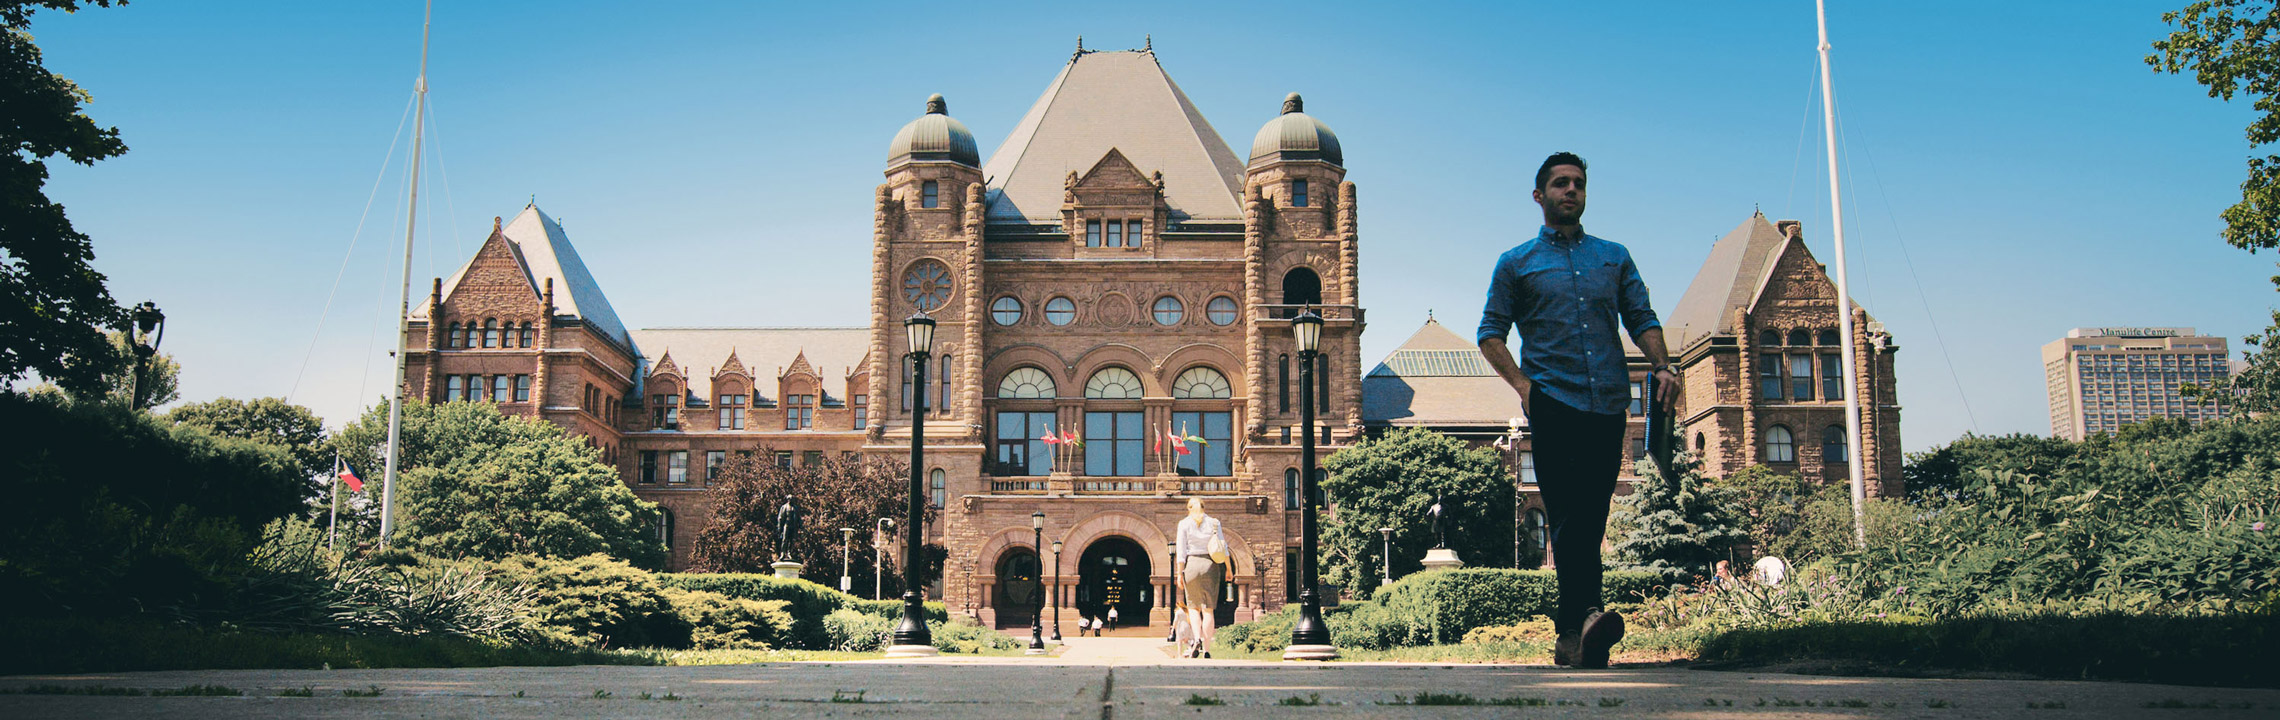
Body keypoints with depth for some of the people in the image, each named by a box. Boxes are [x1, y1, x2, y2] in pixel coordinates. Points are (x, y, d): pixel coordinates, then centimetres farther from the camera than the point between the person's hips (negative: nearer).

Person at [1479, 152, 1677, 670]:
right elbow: (1490, 333, 9)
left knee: (1590, 519, 2)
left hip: (1608, 403, 3)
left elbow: (1642, 319, 18)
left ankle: (1571, 634, 6)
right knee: (1567, 515, -17)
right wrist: (1521, 383, -6)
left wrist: (1660, 365, -2)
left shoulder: (1614, 257, 21)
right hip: (1552, 400, -3)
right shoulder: (1517, 264, 13)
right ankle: (1584, 615, -28)